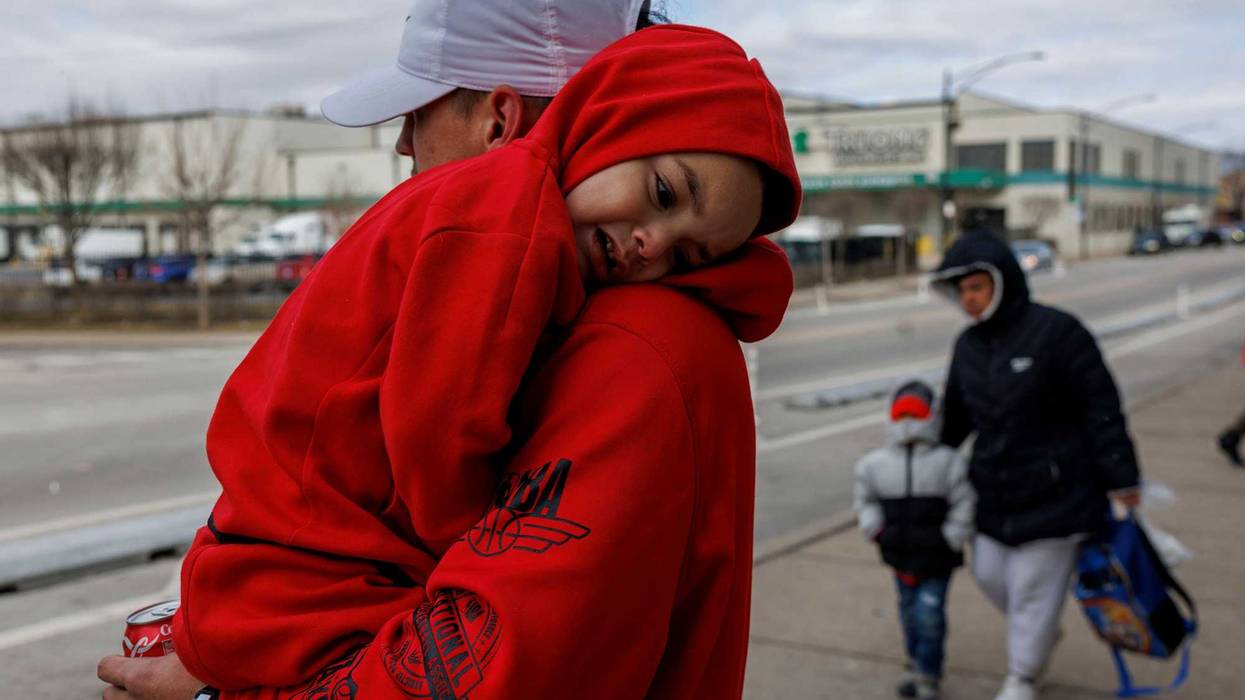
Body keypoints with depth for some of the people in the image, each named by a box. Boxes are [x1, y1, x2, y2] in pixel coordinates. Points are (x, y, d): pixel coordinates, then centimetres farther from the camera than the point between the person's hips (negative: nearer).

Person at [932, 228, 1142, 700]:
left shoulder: (1056, 332, -16)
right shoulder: (968, 344, 4)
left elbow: (1101, 408, -14)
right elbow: (955, 416, 15)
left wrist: (1122, 480, -14)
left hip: (1053, 495, -6)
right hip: (994, 492, 7)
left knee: (1033, 588, 3)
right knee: (990, 574, 14)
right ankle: (1043, 634, 43)